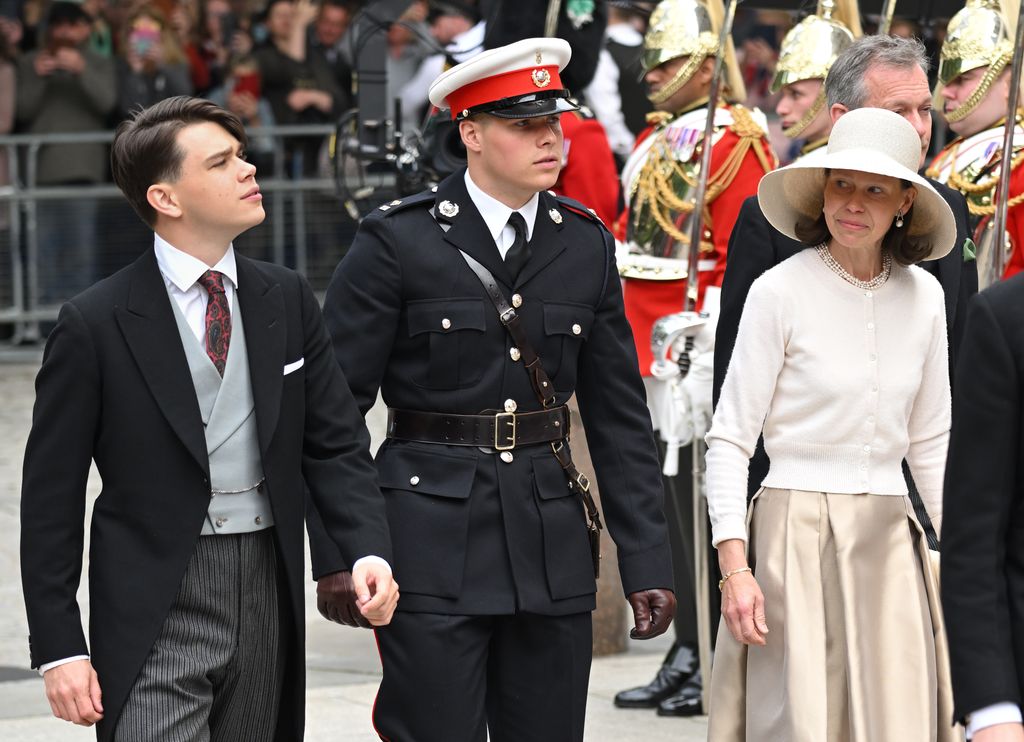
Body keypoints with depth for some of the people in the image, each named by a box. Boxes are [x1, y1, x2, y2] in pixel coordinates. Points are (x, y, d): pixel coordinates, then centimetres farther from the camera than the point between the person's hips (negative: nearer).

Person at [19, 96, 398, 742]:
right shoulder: (96, 324, -7)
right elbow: (51, 496, -4)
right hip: (156, 610, -5)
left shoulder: (288, 302, 7)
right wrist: (60, 649, -8)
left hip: (268, 591, 5)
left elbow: (336, 445, 9)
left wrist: (369, 551, -11)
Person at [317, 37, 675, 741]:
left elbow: (620, 414, 10)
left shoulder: (586, 243, 8)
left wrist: (647, 562, 6)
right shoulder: (399, 242, -6)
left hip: (552, 545, 4)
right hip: (432, 542, -4)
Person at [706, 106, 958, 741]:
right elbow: (729, 438, -6)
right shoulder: (781, 291, -6)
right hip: (795, 537, -4)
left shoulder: (923, 296, 7)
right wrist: (735, 567, -14)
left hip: (888, 540, 4)